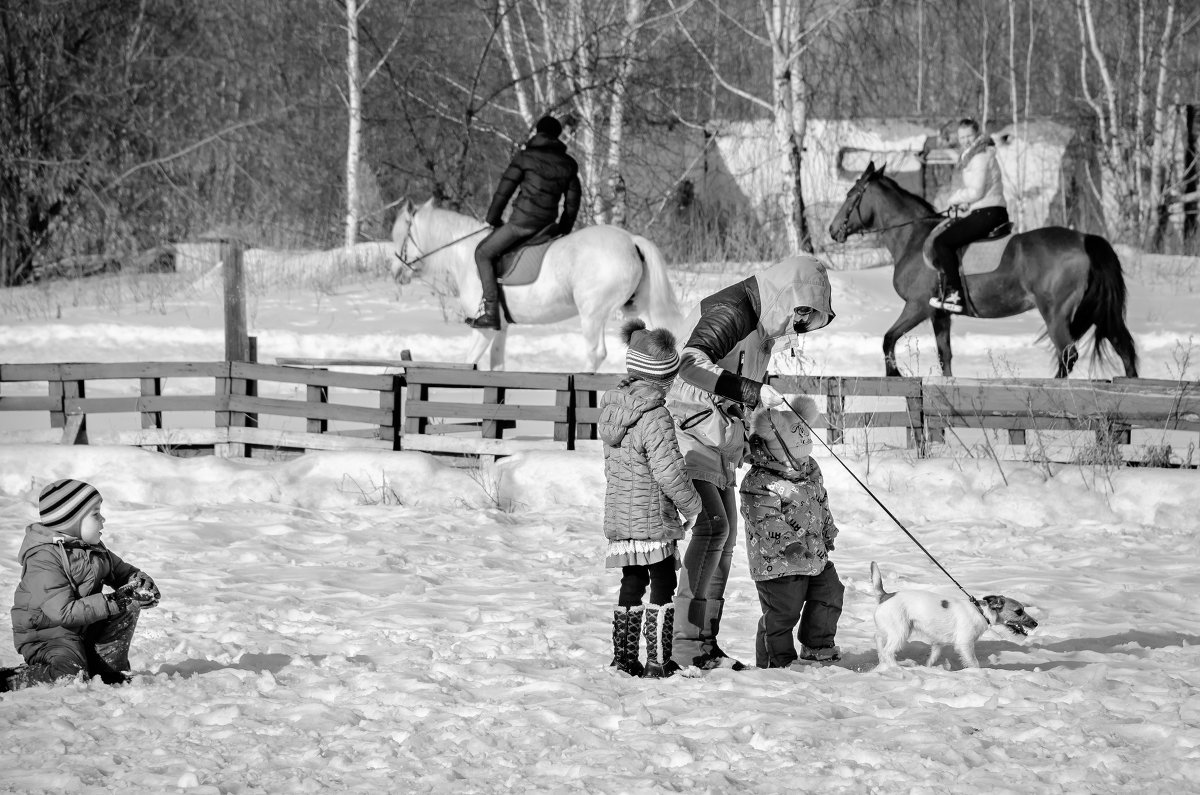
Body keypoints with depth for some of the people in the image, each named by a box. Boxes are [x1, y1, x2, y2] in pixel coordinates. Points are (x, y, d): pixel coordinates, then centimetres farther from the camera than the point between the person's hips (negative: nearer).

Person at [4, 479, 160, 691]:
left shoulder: (93, 548, 5)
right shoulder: (43, 560, -25)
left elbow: (122, 571, 18)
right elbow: (64, 613, -31)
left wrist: (141, 580, -8)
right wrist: (114, 601, -32)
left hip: (85, 629, 9)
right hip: (47, 636, -9)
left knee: (129, 607, -3)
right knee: (72, 679, -32)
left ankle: (110, 672, 6)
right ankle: (8, 681, -11)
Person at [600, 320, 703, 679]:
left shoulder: (611, 405, 5)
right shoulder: (655, 416, -20)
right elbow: (668, 472, -20)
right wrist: (693, 505, -6)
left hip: (618, 513, 7)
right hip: (652, 517, -7)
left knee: (631, 583, 15)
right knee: (663, 585, 2)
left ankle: (624, 658, 18)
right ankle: (658, 661, 2)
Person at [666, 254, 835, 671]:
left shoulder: (764, 326, 15)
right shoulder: (732, 310, -17)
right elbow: (691, 363, -33)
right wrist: (748, 390, -37)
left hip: (720, 441, 11)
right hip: (690, 430, -11)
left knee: (725, 536, 9)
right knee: (712, 525, -19)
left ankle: (706, 642, 13)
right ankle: (686, 643, -20)